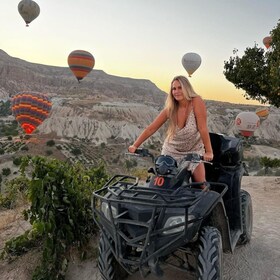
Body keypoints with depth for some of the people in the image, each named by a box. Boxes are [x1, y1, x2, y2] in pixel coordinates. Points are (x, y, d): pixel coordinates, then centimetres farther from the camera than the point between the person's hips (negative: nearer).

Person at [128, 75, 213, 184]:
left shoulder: (197, 102, -19)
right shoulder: (170, 109, -11)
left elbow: (203, 128, -23)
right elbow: (151, 128, -11)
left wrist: (209, 151, -28)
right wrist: (135, 145, -18)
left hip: (194, 151, -2)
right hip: (171, 152, 2)